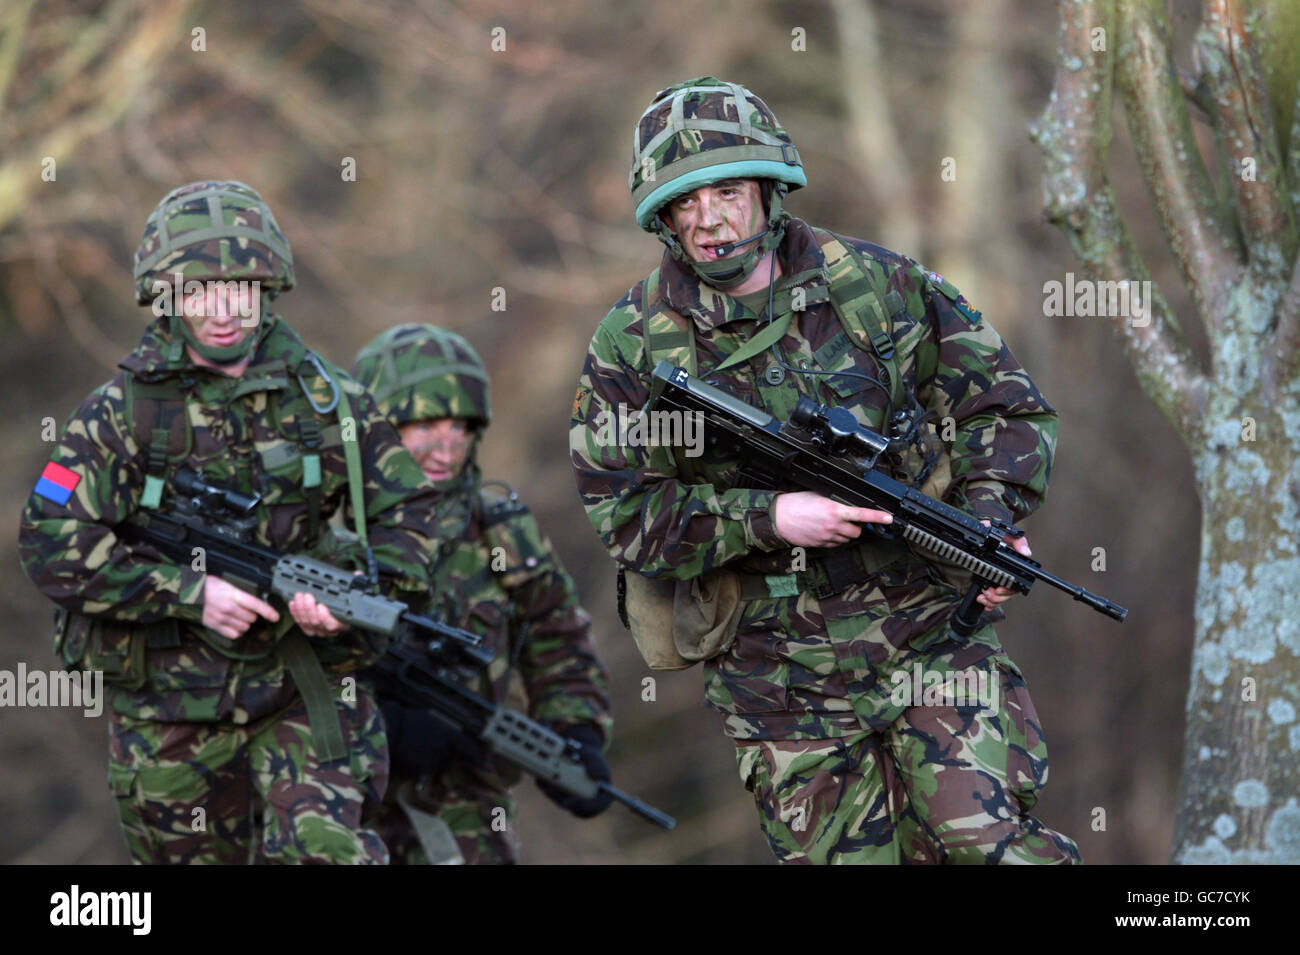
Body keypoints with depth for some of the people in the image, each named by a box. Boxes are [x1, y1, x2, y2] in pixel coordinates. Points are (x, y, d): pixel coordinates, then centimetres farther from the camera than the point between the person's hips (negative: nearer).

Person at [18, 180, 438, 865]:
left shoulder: (322, 397, 1)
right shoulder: (121, 411, -6)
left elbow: (405, 513, 8)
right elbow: (51, 547, -13)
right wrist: (191, 593, -20)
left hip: (303, 687, 0)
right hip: (166, 710, 0)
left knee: (327, 849, -19)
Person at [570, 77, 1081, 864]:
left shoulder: (877, 286, 1)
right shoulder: (632, 346, -2)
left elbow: (1006, 408, 7)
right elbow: (624, 517, -6)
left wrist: (990, 515, -12)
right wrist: (768, 518, -19)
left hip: (931, 631, 0)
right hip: (779, 673, 0)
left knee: (990, 841, -13)